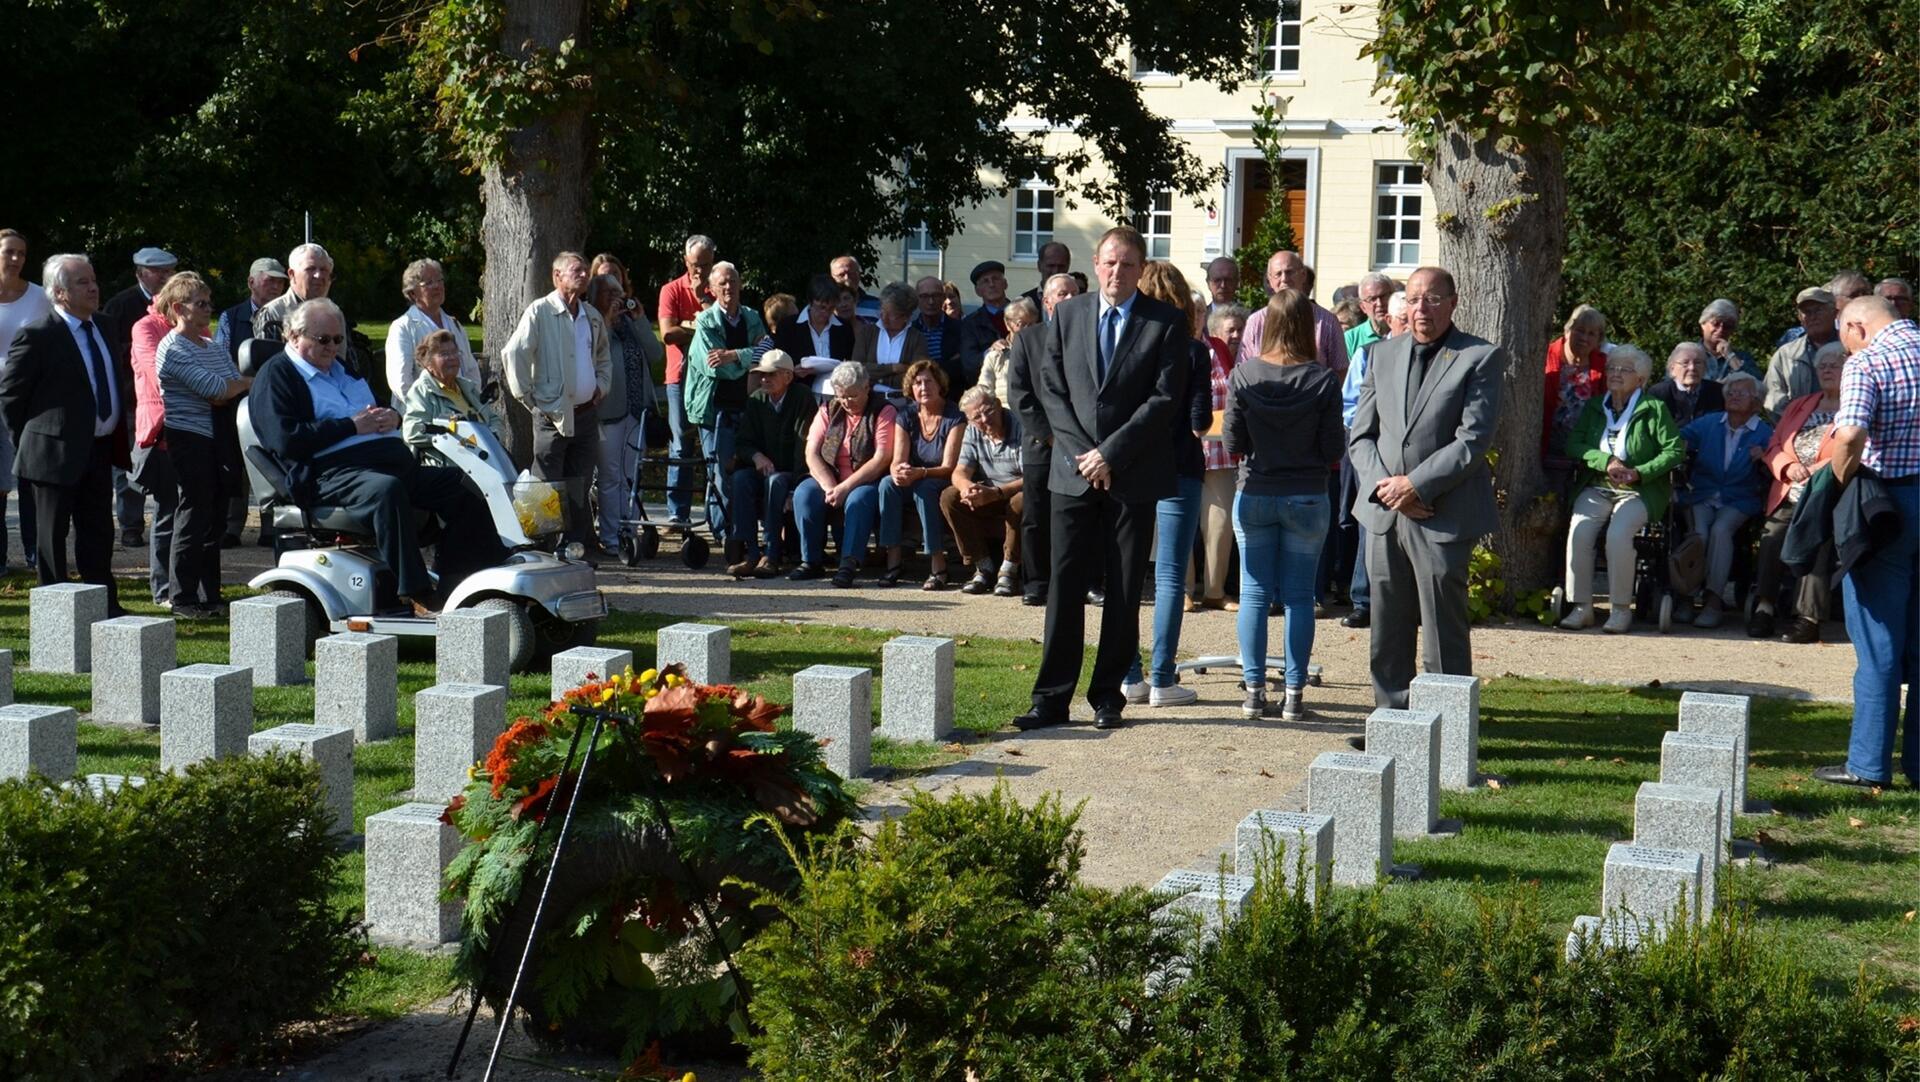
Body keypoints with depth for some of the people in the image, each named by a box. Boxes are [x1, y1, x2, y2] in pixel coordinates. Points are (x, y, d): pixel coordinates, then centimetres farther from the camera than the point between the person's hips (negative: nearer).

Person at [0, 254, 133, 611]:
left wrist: (118, 432, 13)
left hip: (99, 450, 7)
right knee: (52, 535, 4)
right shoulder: (38, 336, -14)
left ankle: (105, 606, 20)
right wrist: (30, 441, -5)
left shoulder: (103, 326, 8)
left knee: (98, 534, 13)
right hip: (58, 452, -7)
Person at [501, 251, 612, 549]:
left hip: (586, 413, 6)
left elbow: (604, 355, 30)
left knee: (580, 487, 8)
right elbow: (513, 354, -11)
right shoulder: (540, 312, -6)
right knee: (548, 489, -3)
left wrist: (602, 387, 16)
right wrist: (528, 398, -11)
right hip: (553, 415, -6)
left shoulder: (592, 316, 14)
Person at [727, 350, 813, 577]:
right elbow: (743, 442, 7)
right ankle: (749, 553, -33)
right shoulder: (756, 400, 7)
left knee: (775, 481, -36)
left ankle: (772, 556, -38)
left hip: (792, 475, -4)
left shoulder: (803, 400, -8)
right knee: (739, 478, -26)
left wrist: (795, 487, -24)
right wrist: (756, 456, -17)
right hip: (763, 470, 4)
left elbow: (806, 447, -15)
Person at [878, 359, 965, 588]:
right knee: (888, 483, -27)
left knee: (924, 488, -36)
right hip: (914, 482, 4)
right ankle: (893, 560, -28)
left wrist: (920, 473, -36)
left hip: (945, 486, -4)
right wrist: (898, 472, -32)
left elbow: (948, 467, -18)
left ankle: (938, 566, -34)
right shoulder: (906, 417, 3)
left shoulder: (955, 418, -11)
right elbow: (897, 462, -6)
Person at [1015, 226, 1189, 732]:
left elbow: (1165, 398, -7)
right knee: (1065, 584, -1)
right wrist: (1082, 451, -5)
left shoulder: (1166, 323, 0)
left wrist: (1110, 453, -12)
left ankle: (1108, 695, 12)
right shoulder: (1066, 315, 10)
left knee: (1124, 591, 3)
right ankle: (1052, 698, 2)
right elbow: (1049, 387, 7)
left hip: (1134, 476, -2)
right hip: (1073, 473, 2)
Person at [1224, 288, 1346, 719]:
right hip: (1307, 499, -1)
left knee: (1254, 594, 8)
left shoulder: (1243, 375, -7)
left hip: (1254, 495, 1)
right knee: (1299, 596, 6)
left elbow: (1233, 443, -3)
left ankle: (1253, 692, 8)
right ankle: (1294, 695, 7)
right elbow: (1334, 449, -7)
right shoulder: (1323, 380, -10)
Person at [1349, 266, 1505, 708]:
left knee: (1444, 637, -2)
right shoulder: (1382, 354, 13)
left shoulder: (1482, 357, -3)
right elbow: (1361, 436, 11)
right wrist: (1384, 485, -6)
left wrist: (1415, 485, -14)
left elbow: (1473, 440, -11)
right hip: (1383, 513, 5)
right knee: (1387, 635, 10)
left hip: (1444, 518, -5)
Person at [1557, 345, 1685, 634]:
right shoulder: (1593, 407, 15)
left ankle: (1621, 609, -20)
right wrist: (1606, 462, -12)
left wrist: (1639, 473, -16)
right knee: (1579, 531, -26)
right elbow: (1573, 444, 5)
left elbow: (1675, 450, -5)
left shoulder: (1654, 409, 1)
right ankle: (1581, 607, -20)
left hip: (1639, 491, -4)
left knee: (1618, 533, -32)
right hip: (1596, 488, 4)